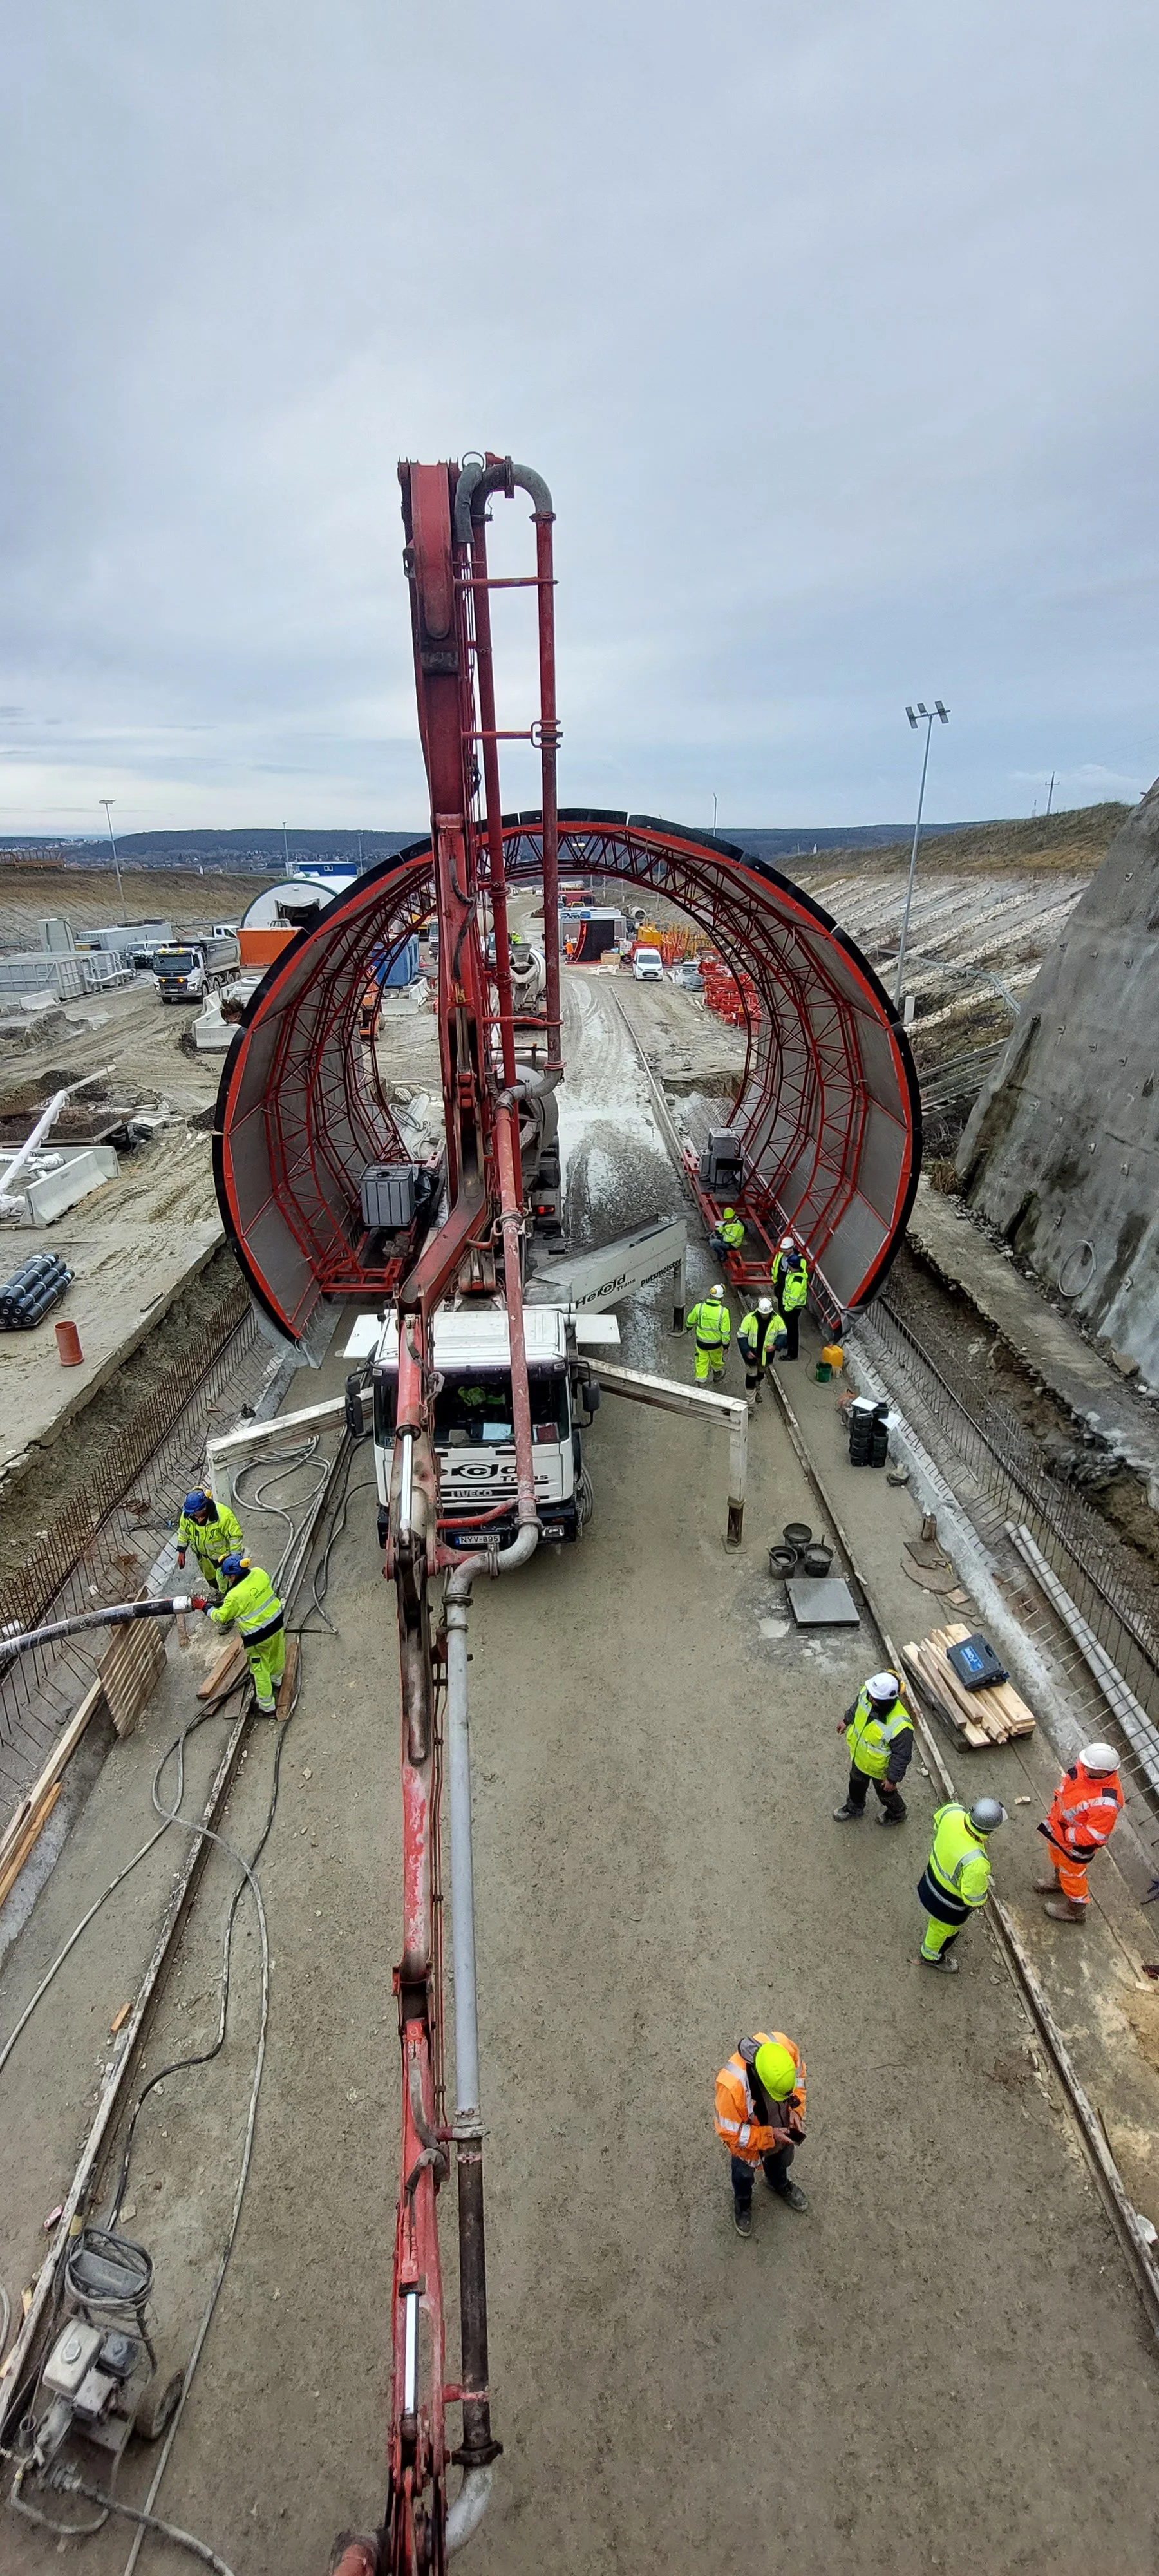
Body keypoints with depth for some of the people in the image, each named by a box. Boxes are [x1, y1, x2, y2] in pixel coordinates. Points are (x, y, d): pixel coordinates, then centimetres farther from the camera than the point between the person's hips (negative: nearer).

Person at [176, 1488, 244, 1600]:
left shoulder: (223, 1515, -39)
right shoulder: (187, 1513, -24)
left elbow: (236, 1536, -27)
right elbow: (183, 1532, -2)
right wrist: (181, 1551, 2)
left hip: (222, 1555, -5)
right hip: (203, 1554, 5)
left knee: (223, 1581, 10)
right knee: (209, 1577, 30)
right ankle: (217, 1591, 60)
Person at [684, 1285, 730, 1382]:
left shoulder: (699, 1307, -16)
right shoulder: (723, 1311, -22)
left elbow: (690, 1320, 1)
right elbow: (725, 1331, -16)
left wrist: (688, 1327, 24)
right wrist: (726, 1345, -3)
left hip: (701, 1342, 0)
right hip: (716, 1343, 0)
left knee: (702, 1361, 16)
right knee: (716, 1359, 27)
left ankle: (700, 1381, 21)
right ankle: (717, 1374, 51)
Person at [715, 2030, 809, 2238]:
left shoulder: (784, 2046, -36)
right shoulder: (732, 2085, -47)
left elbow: (799, 2073, -11)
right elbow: (729, 2132, -29)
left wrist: (796, 2109, -21)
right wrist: (770, 2136, -28)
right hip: (748, 2140, -3)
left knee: (781, 2160, 34)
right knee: (744, 2173, 29)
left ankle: (780, 2184, 67)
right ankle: (742, 2203, 61)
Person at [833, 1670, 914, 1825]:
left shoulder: (900, 1726, -45)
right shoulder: (868, 1693, -28)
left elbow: (902, 1756, -28)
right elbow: (857, 1707, -2)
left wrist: (893, 1778, -15)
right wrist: (847, 1720, 13)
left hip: (879, 1768, -5)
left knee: (886, 1793, 28)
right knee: (856, 1784, 32)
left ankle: (897, 1814, 60)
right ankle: (854, 1807, 62)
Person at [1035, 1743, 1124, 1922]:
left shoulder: (1106, 1804, -43)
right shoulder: (1086, 1768, -23)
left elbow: (1094, 1835, -31)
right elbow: (1066, 1783, -3)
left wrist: (1065, 1835, -23)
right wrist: (1055, 1816, 0)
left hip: (1076, 1843, -7)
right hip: (1060, 1826, 7)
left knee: (1072, 1873, 21)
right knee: (1058, 1857, 33)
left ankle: (1076, 1910, 47)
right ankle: (1058, 1881, 62)